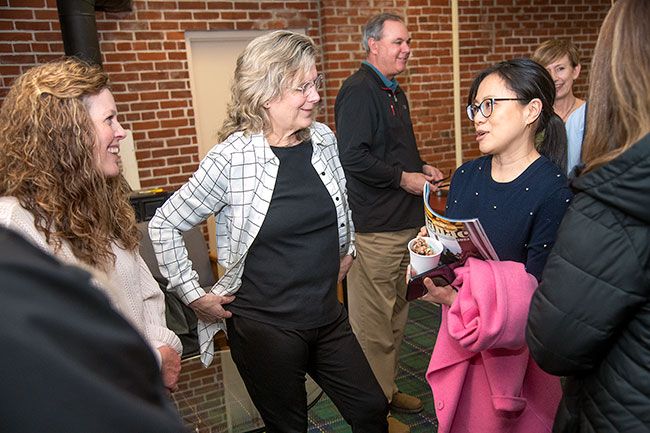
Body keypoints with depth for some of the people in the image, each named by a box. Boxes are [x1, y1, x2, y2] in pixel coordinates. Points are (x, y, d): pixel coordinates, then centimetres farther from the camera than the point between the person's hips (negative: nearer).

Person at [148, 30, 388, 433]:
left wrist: (347, 250, 16)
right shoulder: (232, 158, -18)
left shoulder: (324, 140, -2)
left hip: (328, 317, 5)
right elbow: (164, 225, -9)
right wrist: (194, 295, -8)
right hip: (266, 328, -5)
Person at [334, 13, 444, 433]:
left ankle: (388, 387, 35)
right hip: (375, 227, -10)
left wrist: (422, 167, 11)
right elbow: (352, 157, -23)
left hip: (405, 221, 10)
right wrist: (403, 178, -15)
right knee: (374, 319, -1)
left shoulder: (395, 91, 19)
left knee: (397, 312, 19)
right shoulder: (358, 91, -13)